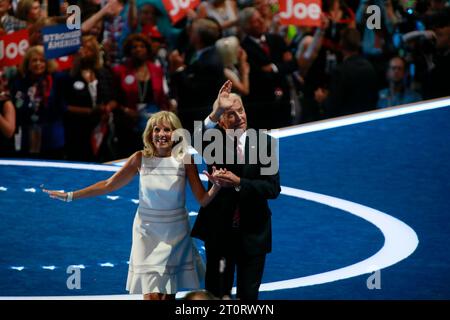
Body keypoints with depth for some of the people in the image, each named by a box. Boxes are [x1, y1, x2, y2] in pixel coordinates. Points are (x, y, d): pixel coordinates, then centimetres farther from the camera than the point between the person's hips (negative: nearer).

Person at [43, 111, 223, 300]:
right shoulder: (141, 159, -5)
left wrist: (216, 186, -28)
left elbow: (203, 200, -7)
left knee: (168, 295, 6)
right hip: (148, 234, 0)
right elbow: (109, 185, 1)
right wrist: (70, 196, 1)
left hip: (175, 234, 0)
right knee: (151, 295, -7)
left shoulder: (184, 160, -7)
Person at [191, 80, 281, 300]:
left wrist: (238, 183, -23)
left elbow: (273, 188, -11)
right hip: (219, 230, 0)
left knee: (248, 295, 9)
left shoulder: (263, 142, -5)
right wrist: (214, 114, -45)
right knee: (216, 294, 9)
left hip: (253, 233, 0)